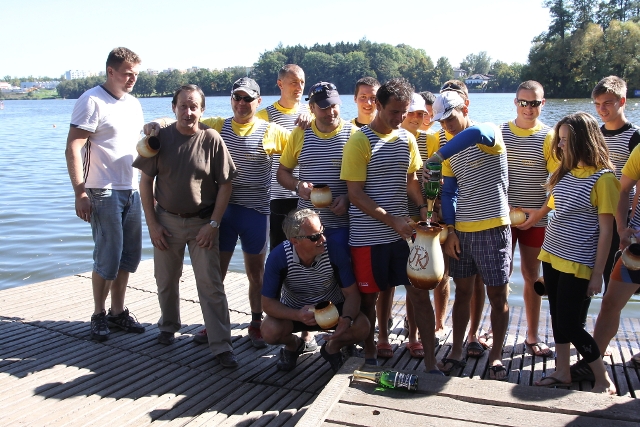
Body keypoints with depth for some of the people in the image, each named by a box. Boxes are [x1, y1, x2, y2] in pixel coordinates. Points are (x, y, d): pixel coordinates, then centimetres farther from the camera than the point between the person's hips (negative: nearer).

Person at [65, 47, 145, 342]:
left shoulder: (134, 104, 14)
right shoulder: (92, 101, -9)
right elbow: (73, 149, -13)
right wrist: (80, 193, -19)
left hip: (132, 191, 7)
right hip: (103, 192, -7)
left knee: (129, 256, 10)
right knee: (108, 258, -3)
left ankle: (118, 312, 24)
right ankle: (99, 315, 15)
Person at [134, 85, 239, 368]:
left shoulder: (211, 139, -8)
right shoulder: (160, 138, -3)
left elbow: (225, 184, -5)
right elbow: (146, 181, 1)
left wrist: (213, 224, -10)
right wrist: (152, 223, -3)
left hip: (202, 222, -2)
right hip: (166, 220, 2)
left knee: (210, 284, -3)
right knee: (166, 280, 15)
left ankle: (221, 346, 3)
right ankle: (169, 326, 40)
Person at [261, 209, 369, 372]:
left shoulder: (335, 251, -26)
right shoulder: (278, 257, -26)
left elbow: (351, 293, -17)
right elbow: (268, 302, -20)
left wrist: (347, 319, -39)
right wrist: (298, 316, -38)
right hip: (294, 311, 0)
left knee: (362, 326, -26)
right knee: (270, 331, -29)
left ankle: (332, 347, 9)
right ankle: (293, 345, 10)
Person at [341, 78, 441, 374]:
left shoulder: (407, 139, 7)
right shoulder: (359, 141, -10)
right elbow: (356, 194, -12)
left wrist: (424, 206, 0)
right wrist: (393, 221, -18)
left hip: (402, 232, 5)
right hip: (368, 235, -4)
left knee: (420, 294, 3)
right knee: (368, 297, 10)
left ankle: (430, 363, 14)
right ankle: (369, 355, 30)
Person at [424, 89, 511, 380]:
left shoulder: (490, 132, -7)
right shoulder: (451, 152, 12)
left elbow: (475, 133, -33)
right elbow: (449, 193, 9)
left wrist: (434, 158, -34)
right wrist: (450, 230, -1)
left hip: (493, 228, -5)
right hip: (461, 230, 6)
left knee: (497, 295, 4)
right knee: (462, 291, 12)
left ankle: (496, 356, 18)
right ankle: (456, 352, 22)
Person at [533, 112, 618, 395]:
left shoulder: (602, 178, -13)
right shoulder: (566, 172, 8)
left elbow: (605, 230, -12)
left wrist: (597, 273, -12)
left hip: (577, 264, -7)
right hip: (552, 256, 7)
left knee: (569, 325, -1)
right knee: (557, 318, 13)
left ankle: (604, 381, 17)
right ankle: (562, 373, 28)